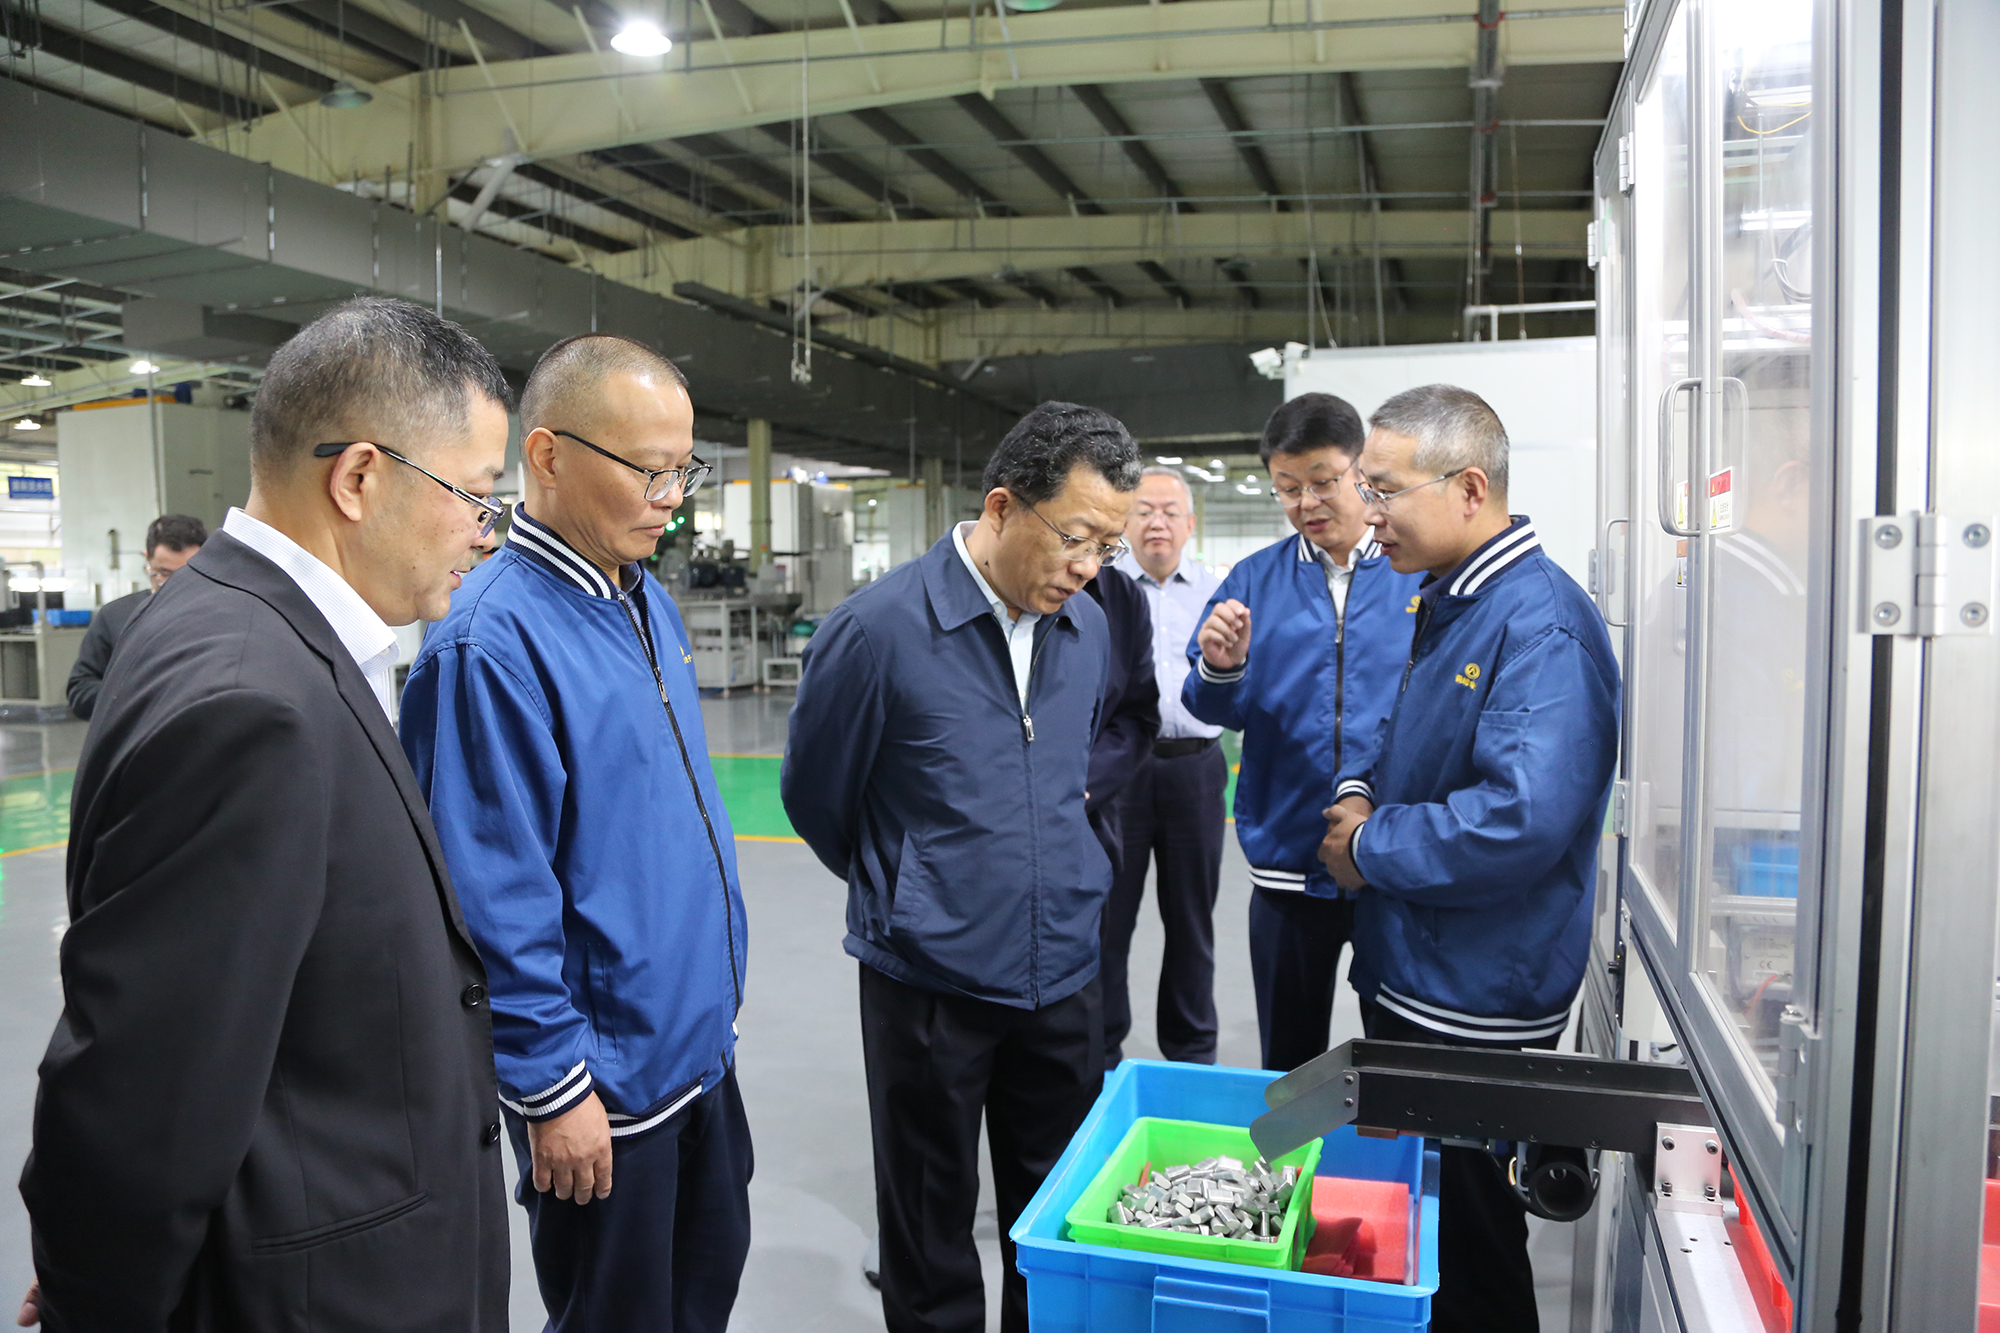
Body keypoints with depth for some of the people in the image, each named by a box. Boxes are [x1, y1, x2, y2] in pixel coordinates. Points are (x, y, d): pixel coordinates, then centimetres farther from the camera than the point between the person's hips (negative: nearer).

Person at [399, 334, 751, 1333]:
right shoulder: (494, 638, -23)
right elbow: (494, 898, -22)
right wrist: (551, 1085, -17)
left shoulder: (648, 602, 4)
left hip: (699, 1045, 8)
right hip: (604, 1081, -8)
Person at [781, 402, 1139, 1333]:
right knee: (931, 1232, 14)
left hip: (1065, 971, 5)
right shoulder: (877, 629, -18)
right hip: (929, 977, -4)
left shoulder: (1087, 627, 0)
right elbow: (816, 797, -4)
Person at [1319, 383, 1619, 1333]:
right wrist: (1360, 793, 1)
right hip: (1406, 977, 9)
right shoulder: (1446, 604, 10)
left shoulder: (1540, 623, -21)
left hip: (1473, 1009, -9)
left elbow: (1522, 820, -32)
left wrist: (1370, 847, -18)